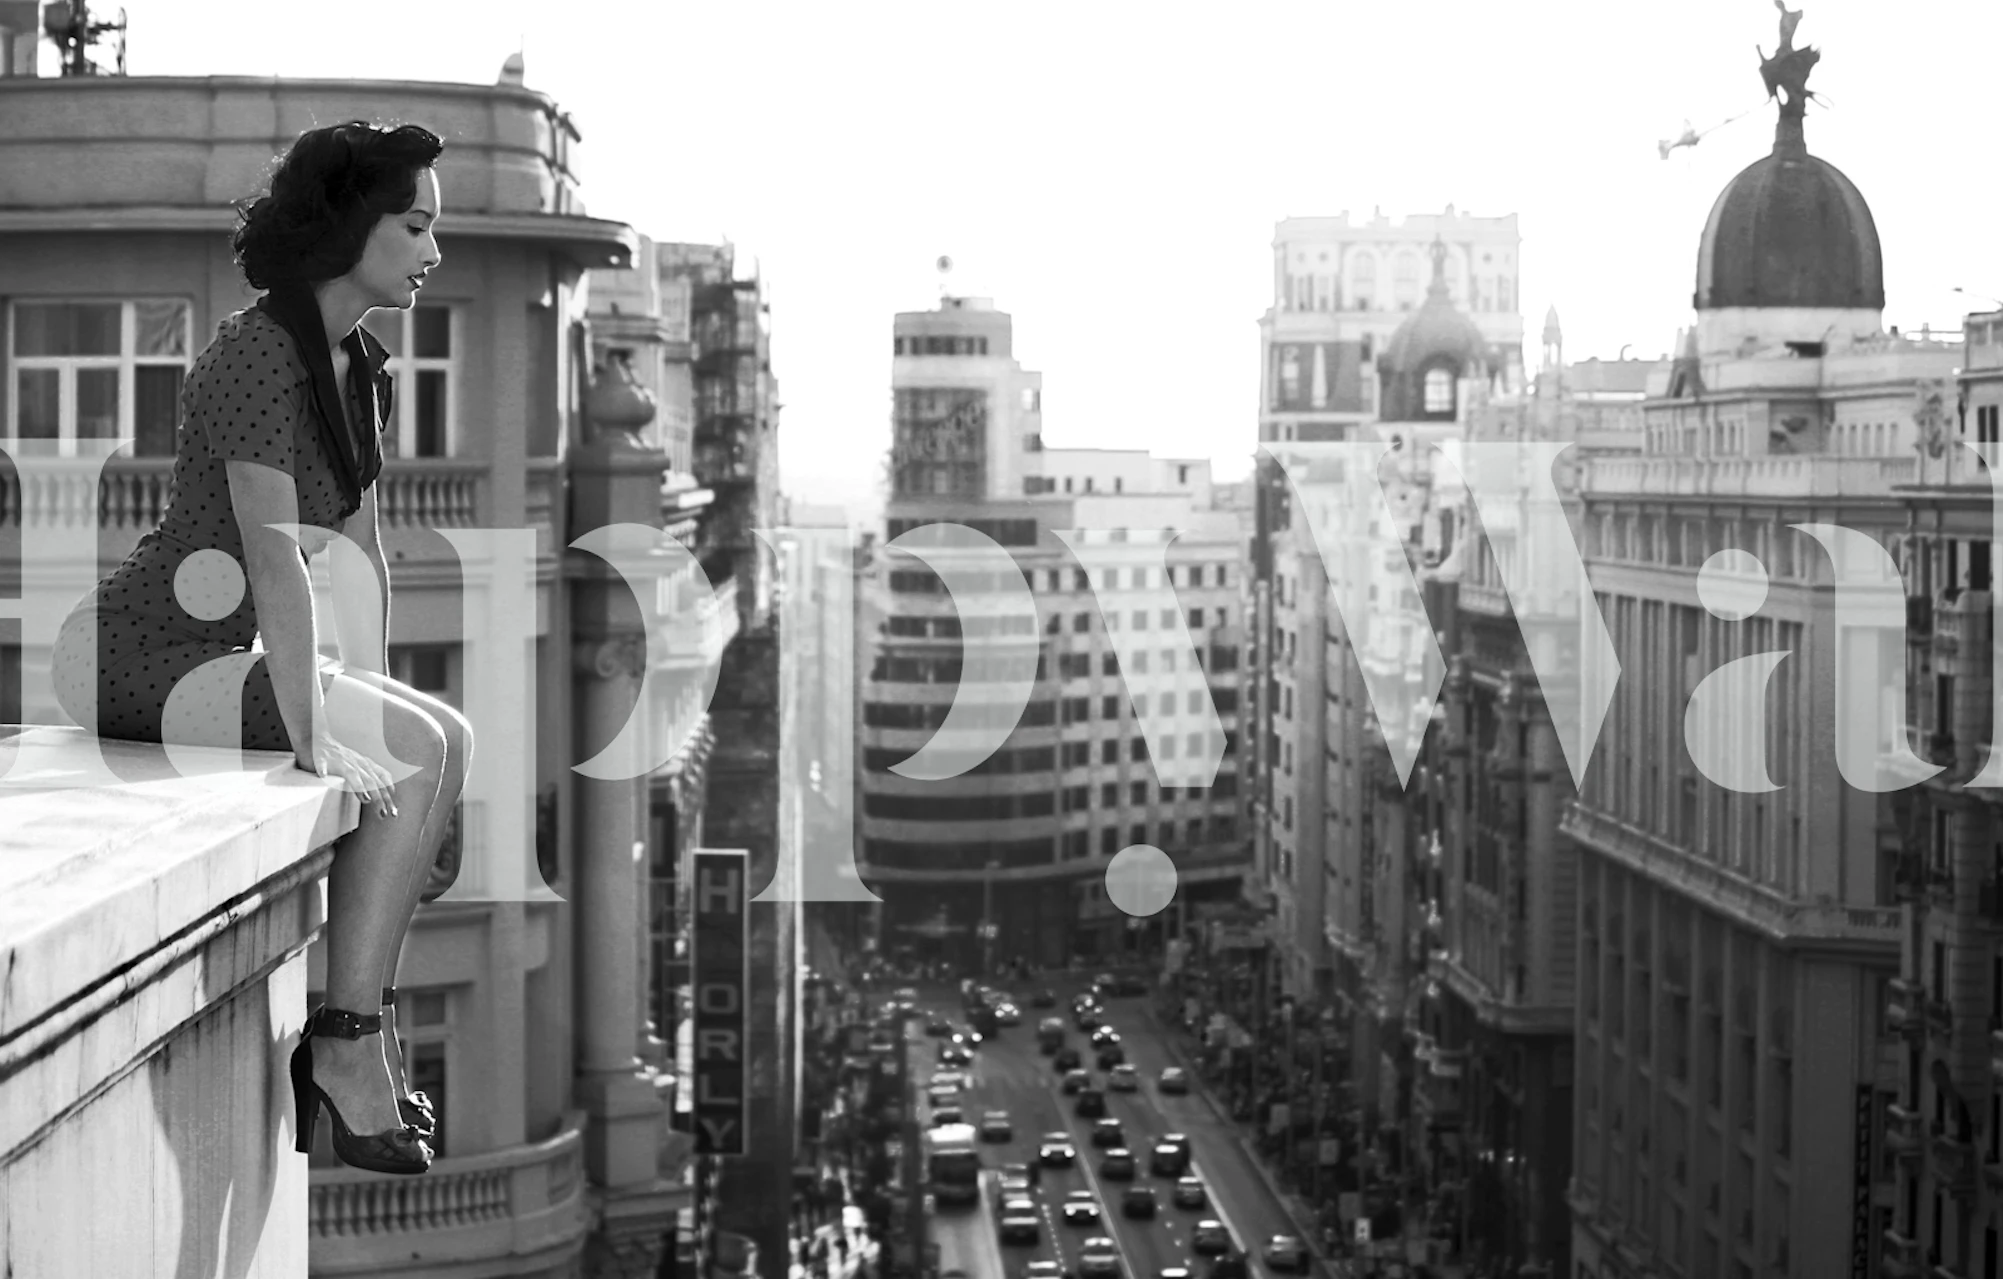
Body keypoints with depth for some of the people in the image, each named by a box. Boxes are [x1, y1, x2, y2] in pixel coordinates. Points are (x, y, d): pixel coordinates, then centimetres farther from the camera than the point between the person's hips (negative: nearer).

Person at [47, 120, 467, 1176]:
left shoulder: (360, 365, 10)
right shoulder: (259, 355, -19)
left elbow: (361, 546, 14)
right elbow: (274, 558, -24)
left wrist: (374, 705, 8)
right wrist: (316, 738, -25)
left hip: (208, 653, 9)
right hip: (134, 657, -9)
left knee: (448, 741, -4)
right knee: (417, 755, -19)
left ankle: (359, 1021, 0)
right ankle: (347, 1041, -14)